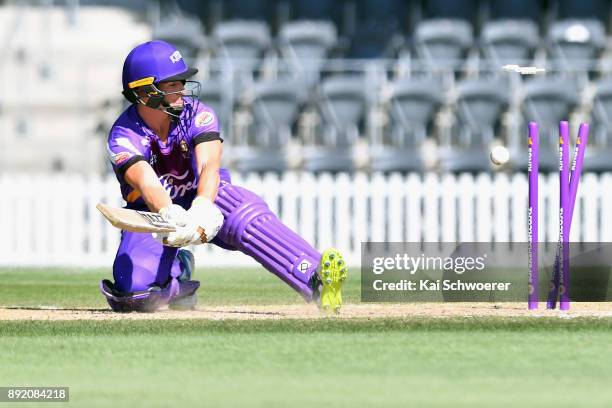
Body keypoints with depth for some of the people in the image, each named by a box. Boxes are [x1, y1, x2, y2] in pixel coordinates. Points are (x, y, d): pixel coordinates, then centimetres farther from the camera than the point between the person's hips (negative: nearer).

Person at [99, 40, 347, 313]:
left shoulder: (197, 114, -19)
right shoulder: (124, 136, -22)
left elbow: (209, 166, -36)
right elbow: (146, 182, -41)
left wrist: (202, 210, -58)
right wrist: (172, 216, -63)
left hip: (203, 199, 0)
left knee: (246, 214, -35)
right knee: (133, 293, -24)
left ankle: (315, 280, -48)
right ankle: (177, 276, 10)